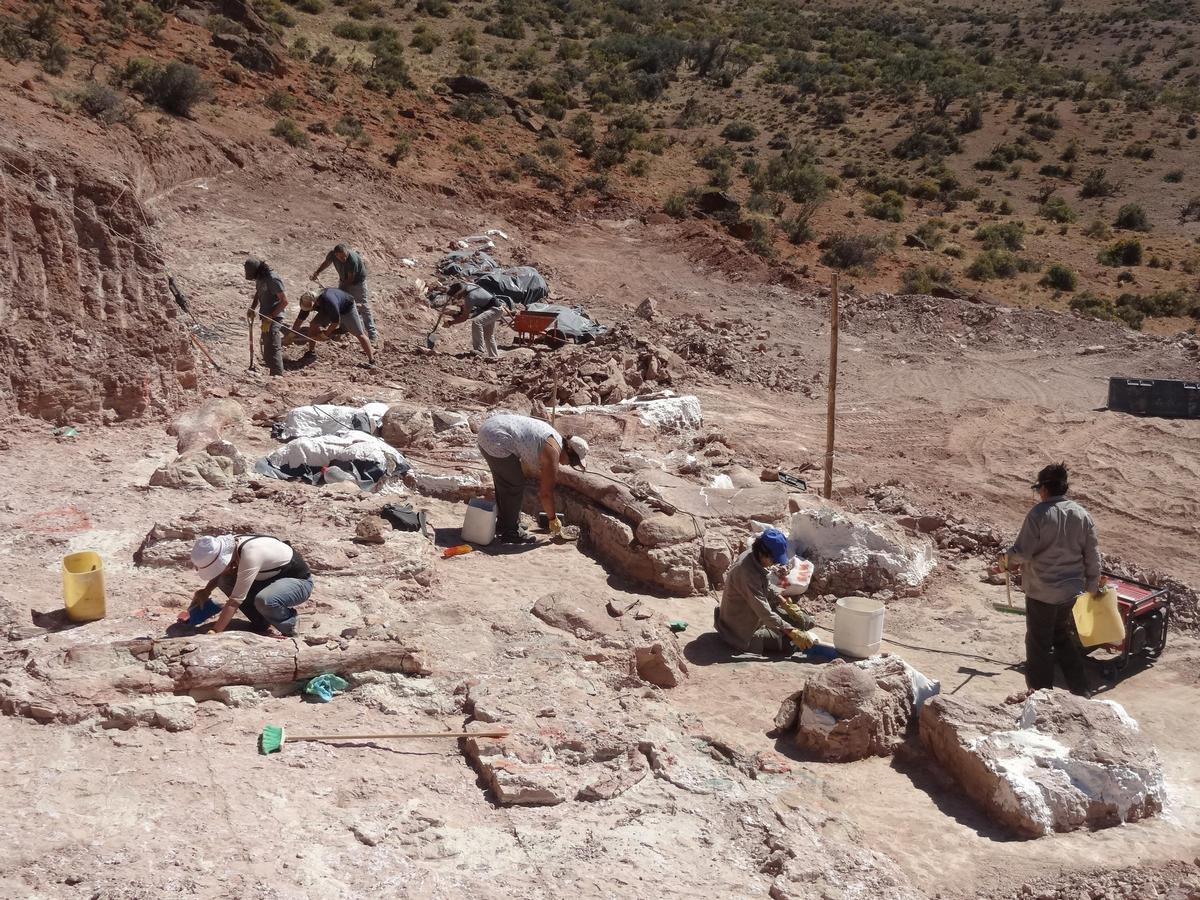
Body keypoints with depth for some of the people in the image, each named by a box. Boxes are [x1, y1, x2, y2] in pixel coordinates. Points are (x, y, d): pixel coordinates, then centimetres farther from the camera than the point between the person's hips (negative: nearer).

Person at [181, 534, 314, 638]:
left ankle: (287, 624, -4)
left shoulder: (250, 554, -35)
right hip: (271, 578, 8)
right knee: (224, 580, -9)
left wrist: (214, 632, -32)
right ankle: (262, 624, 2)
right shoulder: (228, 546, -11)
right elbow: (218, 576, 12)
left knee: (264, 601, -37)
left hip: (299, 580, -8)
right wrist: (206, 591, -7)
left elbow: (236, 600, -34)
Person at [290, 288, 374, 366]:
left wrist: (326, 334, -20)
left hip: (347, 308, -6)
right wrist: (290, 336, -14)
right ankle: (311, 351, 5)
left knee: (359, 334, -12)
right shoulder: (307, 302, -23)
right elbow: (299, 320, -13)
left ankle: (371, 360, -10)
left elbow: (335, 322, -31)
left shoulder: (329, 302, -44)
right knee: (314, 325, -10)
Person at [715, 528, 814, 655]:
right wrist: (792, 632, -32)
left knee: (806, 620, 5)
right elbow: (764, 612, -34)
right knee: (791, 642, -18)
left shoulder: (753, 557, -6)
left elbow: (767, 587, 11)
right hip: (743, 634, -9)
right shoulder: (747, 572, -34)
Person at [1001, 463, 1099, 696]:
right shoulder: (1082, 514, -1)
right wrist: (1093, 584, 15)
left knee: (1039, 642, 8)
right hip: (1071, 589, 6)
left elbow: (1022, 552, -19)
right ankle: (1080, 689, 28)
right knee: (1064, 637, 23)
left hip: (1042, 591, -6)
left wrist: (1006, 559, 2)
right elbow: (1093, 555, 4)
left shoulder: (1039, 514, -18)